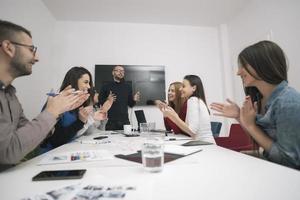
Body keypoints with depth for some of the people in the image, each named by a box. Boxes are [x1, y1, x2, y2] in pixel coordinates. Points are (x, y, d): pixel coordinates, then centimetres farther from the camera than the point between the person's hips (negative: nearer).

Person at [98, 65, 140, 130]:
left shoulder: (128, 87, 11)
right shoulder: (106, 87, 3)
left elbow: (130, 104, 14)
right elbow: (100, 102, 0)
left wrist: (134, 100, -7)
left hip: (125, 121, 2)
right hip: (110, 121, -2)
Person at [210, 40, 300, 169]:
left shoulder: (288, 102, -23)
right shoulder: (260, 98, -1)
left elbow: (288, 159, -19)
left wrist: (250, 125, -19)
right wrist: (239, 117, -4)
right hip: (271, 168, 6)